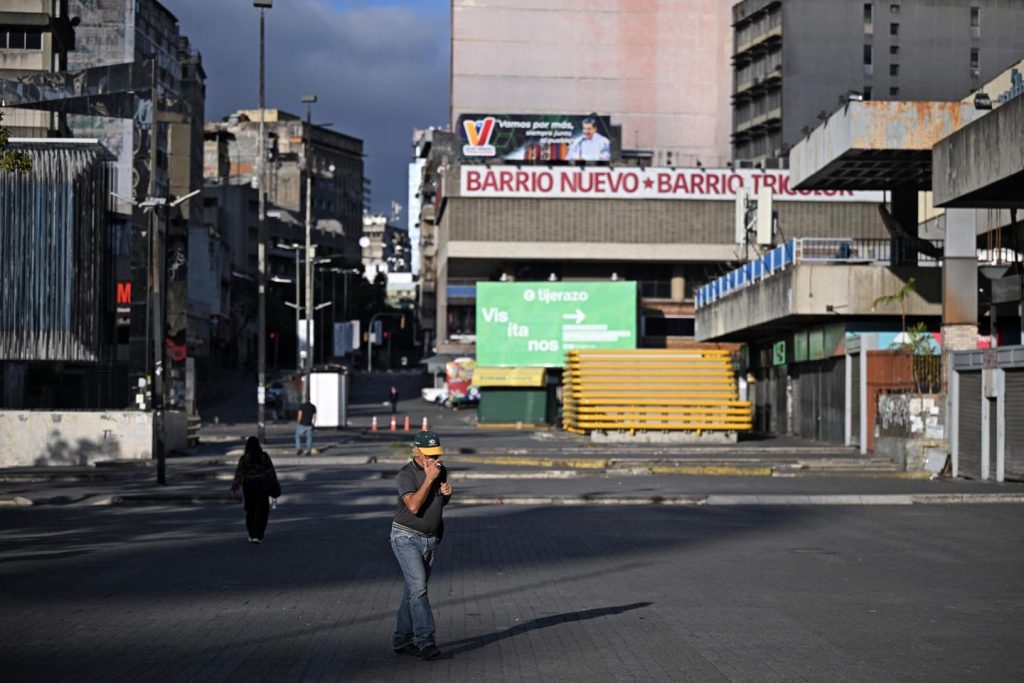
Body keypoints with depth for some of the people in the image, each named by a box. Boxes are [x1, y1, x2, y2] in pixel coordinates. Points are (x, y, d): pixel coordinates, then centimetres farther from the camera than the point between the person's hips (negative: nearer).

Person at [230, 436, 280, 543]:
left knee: (250, 510, 17)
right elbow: (271, 471, -4)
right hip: (261, 485, -1)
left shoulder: (244, 458, -8)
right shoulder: (264, 456, -6)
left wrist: (234, 488, -8)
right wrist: (275, 485, 6)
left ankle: (251, 535, 22)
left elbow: (239, 474, -10)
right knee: (261, 511, 3)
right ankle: (257, 535, -8)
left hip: (248, 486, 1)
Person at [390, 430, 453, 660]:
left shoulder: (441, 470, 5)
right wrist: (429, 479, -26)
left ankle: (402, 641, 15)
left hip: (430, 540, 7)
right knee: (418, 587, -17)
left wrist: (447, 492, -4)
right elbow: (414, 506, -27)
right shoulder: (406, 474, -16)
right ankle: (425, 640, -20)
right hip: (407, 538, -7)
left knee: (414, 590, 9)